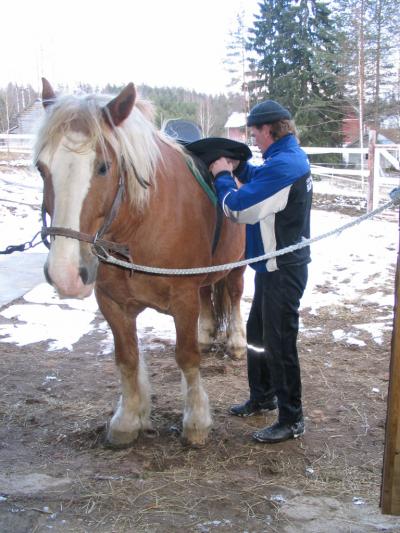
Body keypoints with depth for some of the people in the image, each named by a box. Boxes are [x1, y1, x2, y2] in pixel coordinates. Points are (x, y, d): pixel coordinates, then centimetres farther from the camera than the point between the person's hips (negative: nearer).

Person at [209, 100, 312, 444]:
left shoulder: (282, 165, -24)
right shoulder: (292, 158, 8)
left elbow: (238, 209, -23)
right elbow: (260, 184, 24)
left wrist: (222, 176, -6)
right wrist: (237, 166, 8)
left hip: (283, 271, -10)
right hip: (275, 266, 10)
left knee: (279, 344, 0)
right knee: (257, 334, 21)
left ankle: (291, 421, 12)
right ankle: (262, 398, 37)